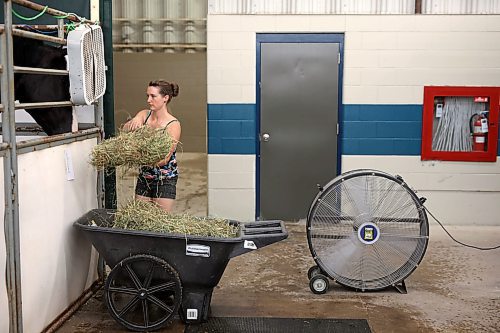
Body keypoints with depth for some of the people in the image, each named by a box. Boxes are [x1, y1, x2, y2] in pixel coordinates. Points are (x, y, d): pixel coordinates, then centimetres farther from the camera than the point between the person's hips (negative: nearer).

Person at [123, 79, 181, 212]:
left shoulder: (173, 125, -15)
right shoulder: (144, 115, 2)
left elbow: (165, 158, -20)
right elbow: (125, 130, -13)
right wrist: (133, 123, -35)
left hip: (165, 179, -5)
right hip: (144, 177, 5)